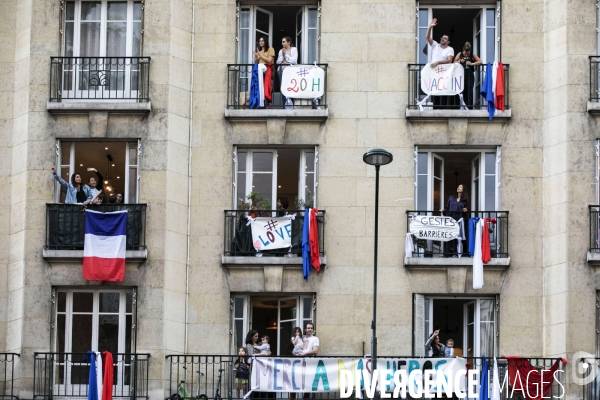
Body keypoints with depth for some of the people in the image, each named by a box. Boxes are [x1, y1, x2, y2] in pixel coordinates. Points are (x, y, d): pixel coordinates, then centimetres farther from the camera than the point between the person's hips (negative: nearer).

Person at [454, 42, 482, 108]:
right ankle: (465, 105, 11)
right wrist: (459, 61, -11)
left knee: (470, 91, -8)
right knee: (464, 91, 4)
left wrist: (472, 64, -14)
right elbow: (454, 62, 8)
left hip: (470, 75, -2)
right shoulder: (459, 54, 6)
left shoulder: (473, 55, 2)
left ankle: (470, 107, -9)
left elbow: (480, 61, -4)